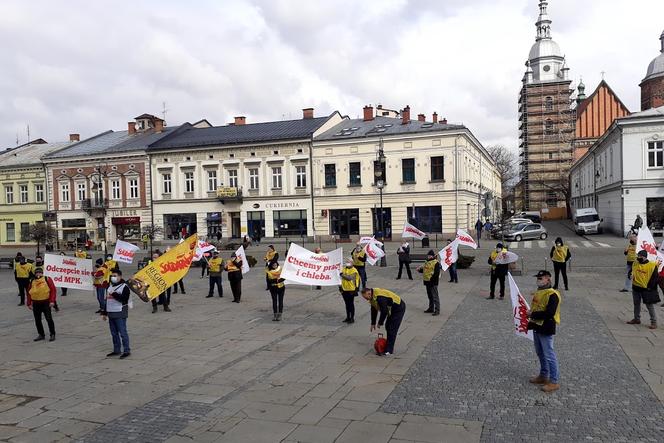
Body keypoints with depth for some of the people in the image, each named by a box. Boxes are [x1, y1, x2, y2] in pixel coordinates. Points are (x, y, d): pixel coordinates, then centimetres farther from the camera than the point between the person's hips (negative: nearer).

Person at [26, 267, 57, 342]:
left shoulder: (47, 279, -3)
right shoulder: (32, 282, 8)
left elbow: (53, 290, -7)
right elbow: (29, 293, 12)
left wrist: (52, 301, -13)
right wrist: (29, 304, 7)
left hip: (46, 303, -4)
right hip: (36, 304, 4)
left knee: (49, 319, -5)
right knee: (37, 320, 9)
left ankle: (52, 334, 5)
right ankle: (41, 335, 23)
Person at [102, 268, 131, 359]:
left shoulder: (124, 287, -9)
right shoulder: (110, 286, 17)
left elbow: (124, 299, -21)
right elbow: (107, 300, 22)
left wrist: (114, 294, -21)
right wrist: (104, 313, 21)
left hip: (120, 314, -8)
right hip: (111, 314, 8)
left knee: (122, 332, -6)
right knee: (114, 333, 13)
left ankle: (126, 351, -1)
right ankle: (116, 350, 22)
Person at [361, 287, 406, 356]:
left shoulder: (379, 297, -33)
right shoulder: (372, 297, -1)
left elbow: (384, 311, -29)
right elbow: (374, 310, 10)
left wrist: (380, 323, -17)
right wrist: (373, 324, 12)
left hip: (399, 308, -10)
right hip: (391, 309, 10)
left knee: (392, 329, -11)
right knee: (388, 327, 11)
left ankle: (389, 350, -7)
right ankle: (389, 347, 21)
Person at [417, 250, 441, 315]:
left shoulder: (436, 263, -13)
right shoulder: (427, 262, 15)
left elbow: (437, 273, -19)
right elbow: (424, 270, 23)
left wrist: (432, 279, -25)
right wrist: (419, 269, 5)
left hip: (433, 282, -9)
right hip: (427, 281, 9)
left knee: (435, 296, -6)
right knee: (429, 296, 17)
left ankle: (437, 310, -3)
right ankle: (431, 308, 28)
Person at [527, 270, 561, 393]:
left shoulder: (552, 295, -19)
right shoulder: (537, 292, 11)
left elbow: (549, 313, -26)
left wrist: (532, 314, -20)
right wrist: (530, 322, 12)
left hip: (546, 329, -9)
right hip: (536, 327, 9)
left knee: (549, 355, -2)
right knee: (540, 354, 19)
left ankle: (554, 382, 7)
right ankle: (543, 376, 33)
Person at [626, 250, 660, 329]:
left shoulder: (652, 265, -14)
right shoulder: (635, 263, 2)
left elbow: (655, 278, -10)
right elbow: (632, 271, 22)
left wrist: (650, 287, -10)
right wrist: (632, 276, 4)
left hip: (647, 289, -6)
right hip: (636, 287, 6)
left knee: (650, 306, -1)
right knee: (636, 304, 17)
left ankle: (654, 322, 7)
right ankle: (636, 319, 30)